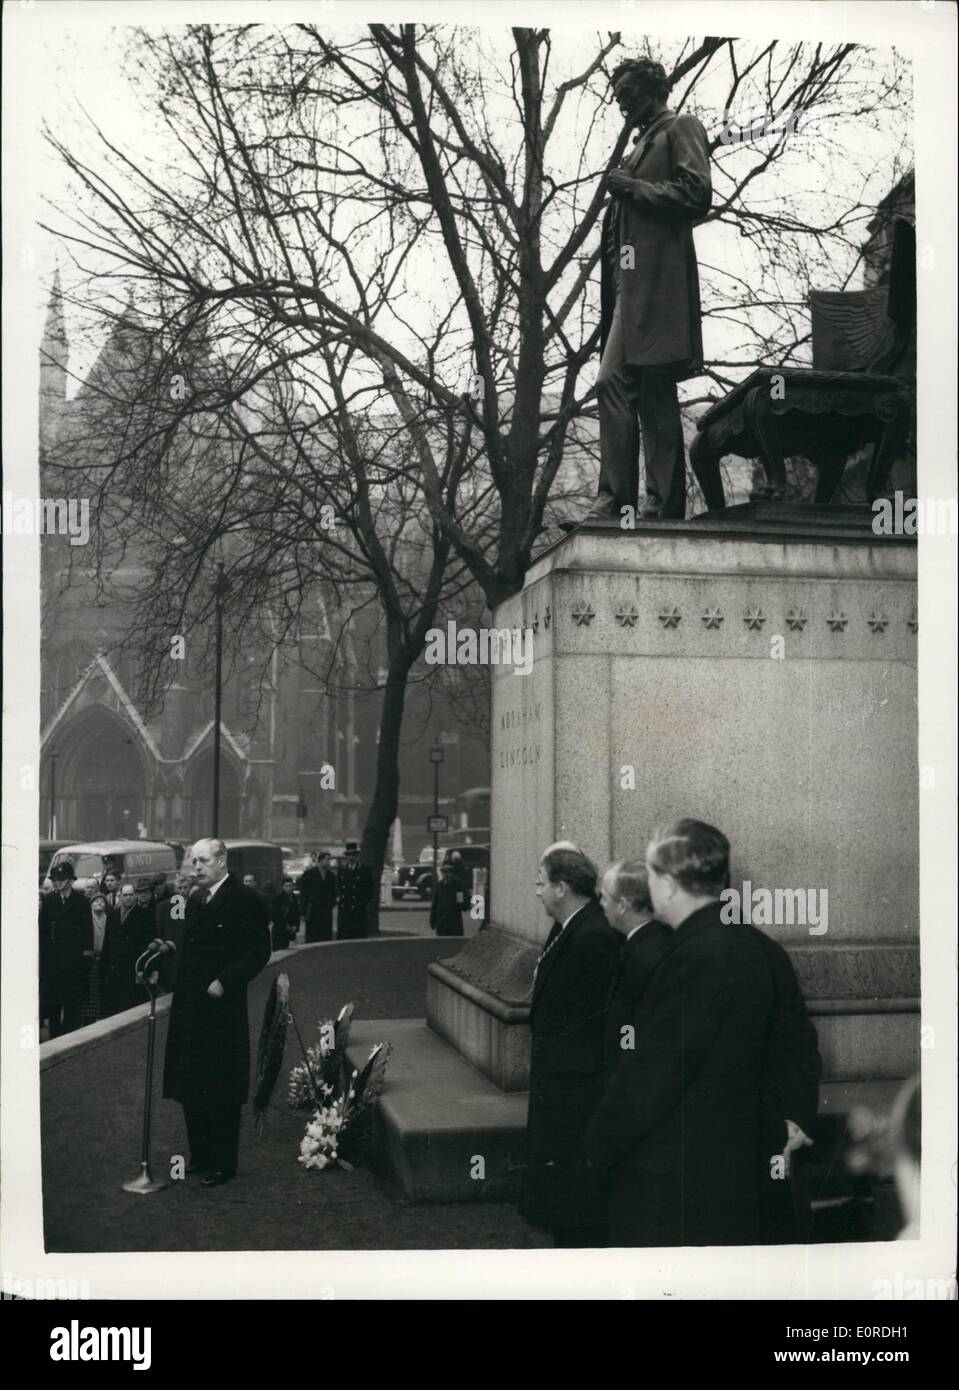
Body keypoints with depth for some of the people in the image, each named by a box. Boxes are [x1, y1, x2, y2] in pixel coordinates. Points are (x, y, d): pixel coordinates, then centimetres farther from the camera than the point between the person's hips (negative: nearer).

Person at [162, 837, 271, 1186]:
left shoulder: (243, 900, -10)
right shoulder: (194, 900, 15)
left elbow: (258, 952, -13)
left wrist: (224, 981, -18)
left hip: (222, 1010, -8)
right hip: (189, 1008, 8)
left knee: (221, 1091, 0)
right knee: (191, 1089, 13)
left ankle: (223, 1164, 8)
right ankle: (200, 1156, 24)